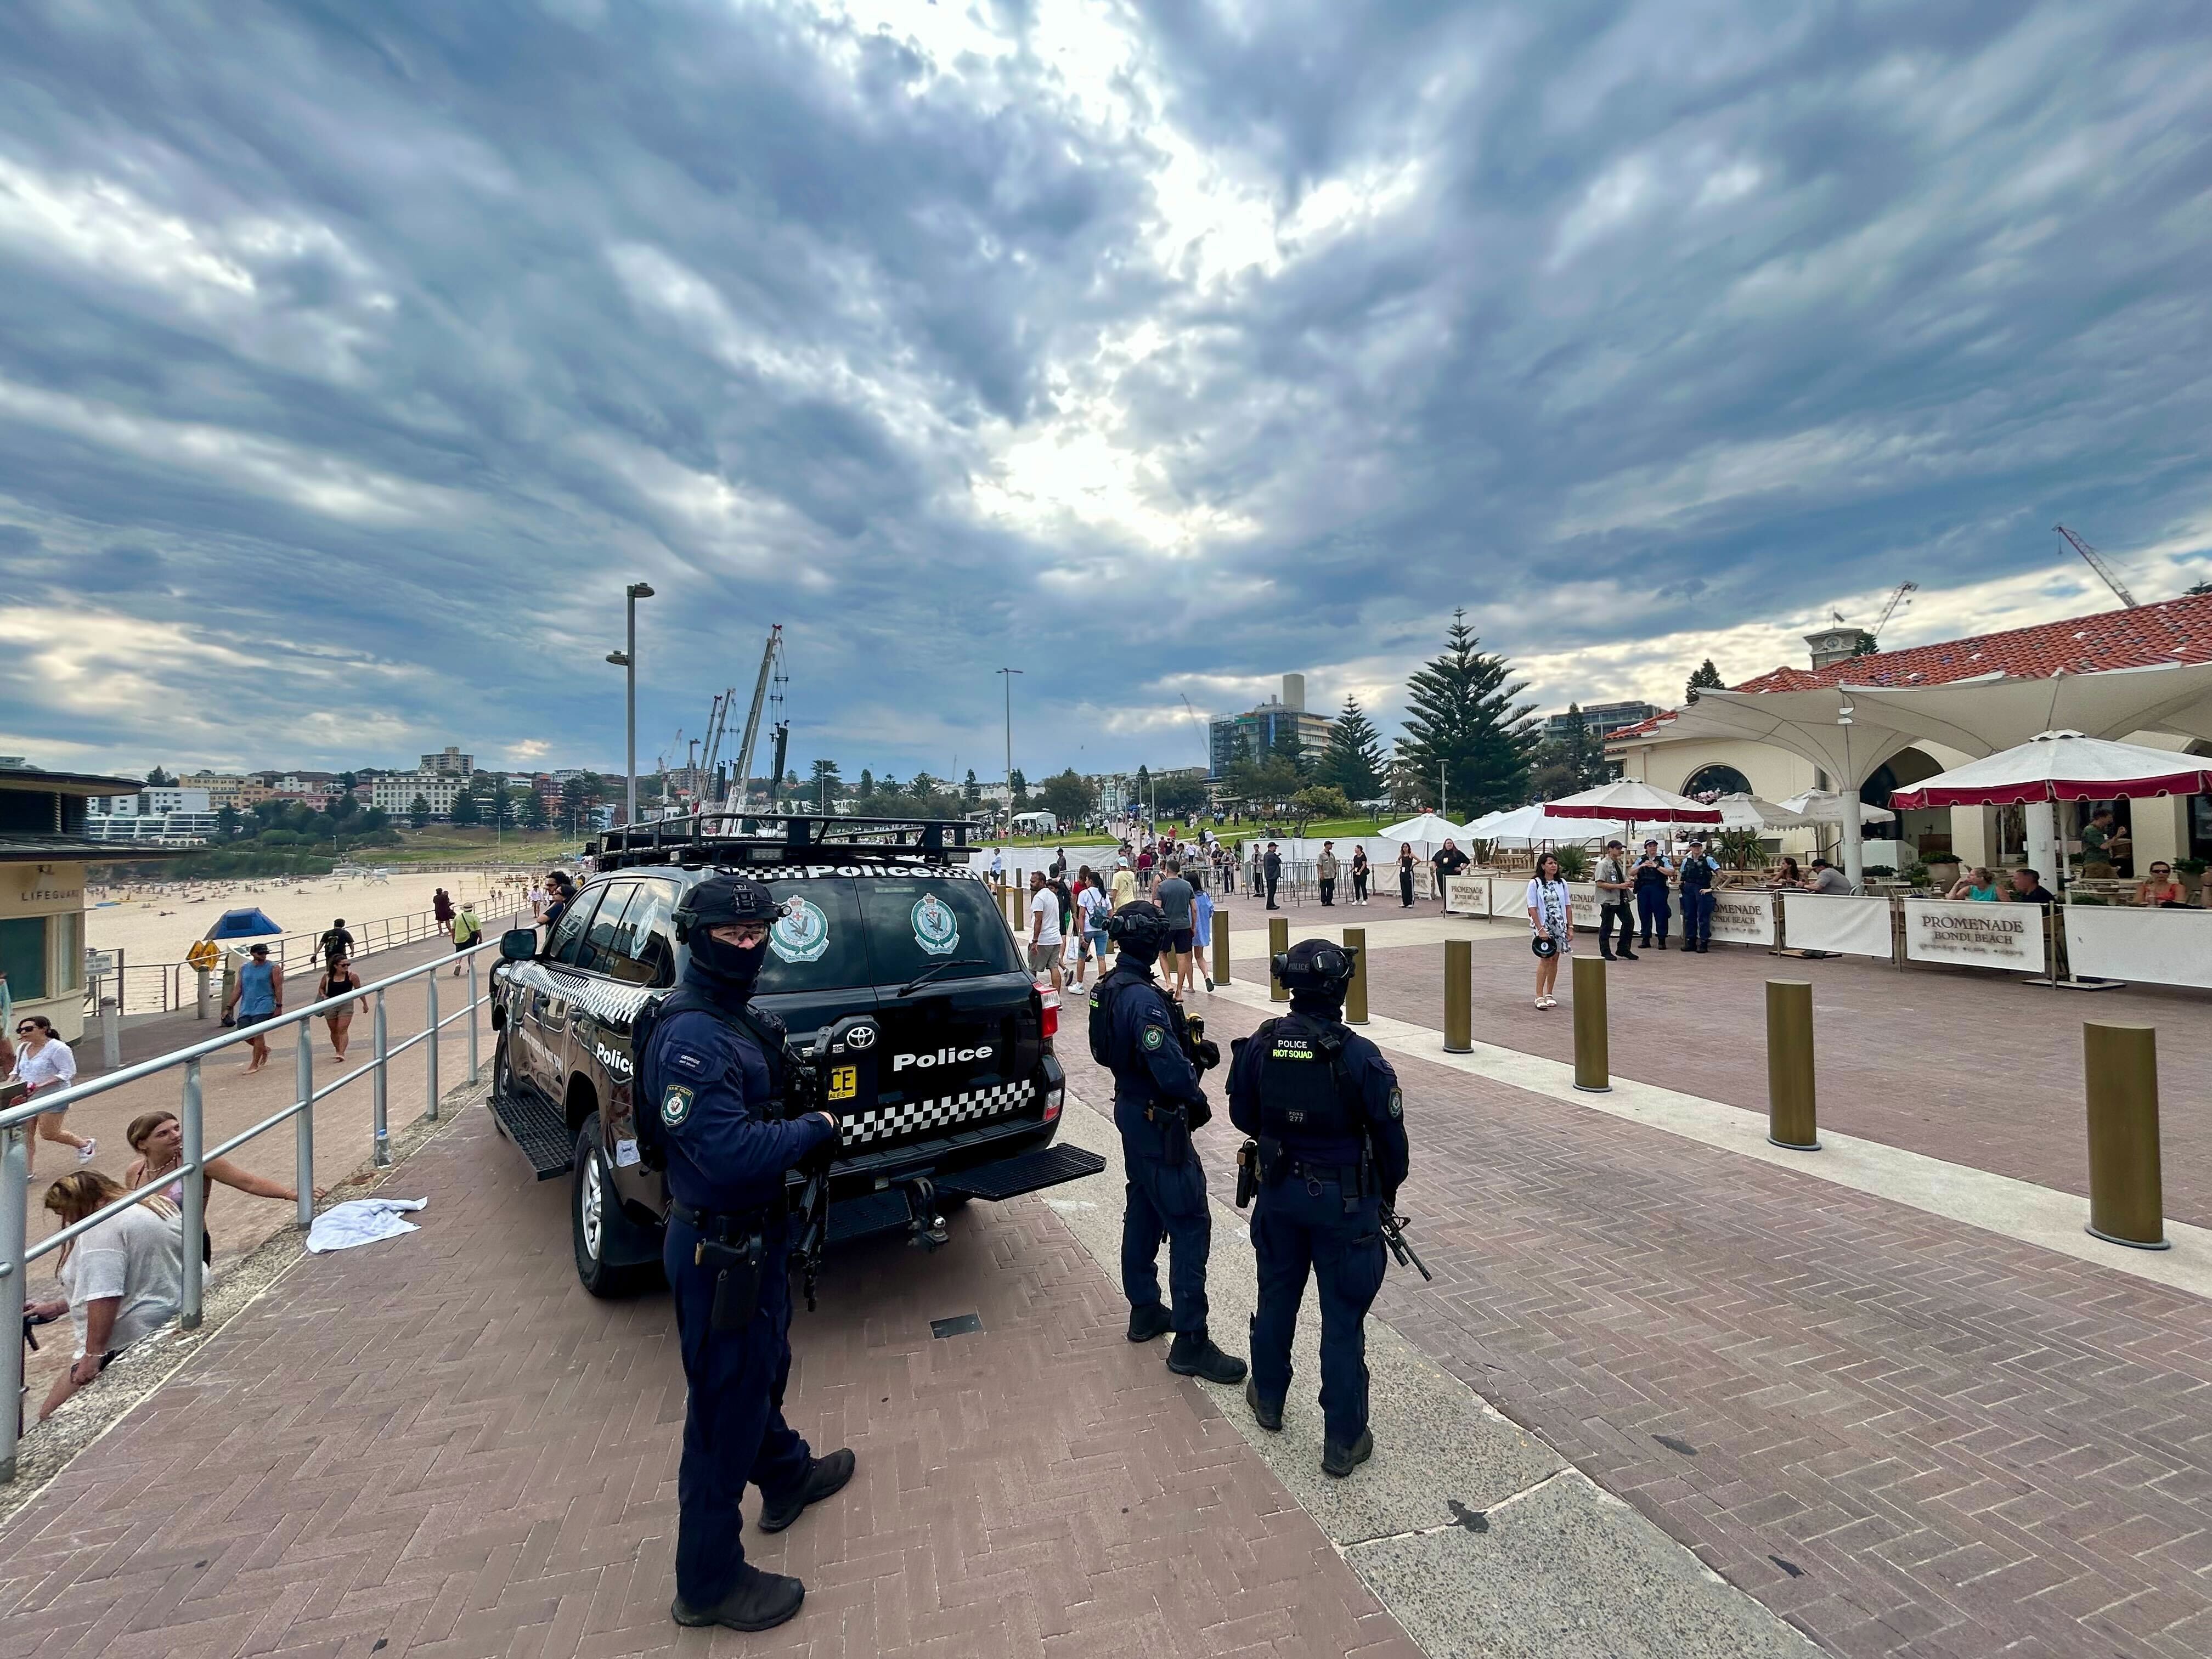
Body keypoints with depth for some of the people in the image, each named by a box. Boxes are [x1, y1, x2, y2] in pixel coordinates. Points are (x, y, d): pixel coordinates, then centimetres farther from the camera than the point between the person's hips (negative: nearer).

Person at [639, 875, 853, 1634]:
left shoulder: (740, 1017, 5)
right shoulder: (691, 1036, -27)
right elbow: (731, 1153, -33)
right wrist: (816, 1129, -20)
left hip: (755, 1233, 10)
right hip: (718, 1250, -10)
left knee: (762, 1371, 29)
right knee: (725, 1406, 8)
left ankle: (786, 1475, 53)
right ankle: (710, 1582, 28)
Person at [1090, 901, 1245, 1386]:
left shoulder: (1110, 988, 4)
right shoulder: (1143, 998, -27)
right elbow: (1170, 1069, -31)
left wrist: (1191, 1049, 5)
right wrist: (1198, 1099, -10)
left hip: (1132, 1108, 10)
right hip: (1157, 1122, -10)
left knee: (1144, 1210, 20)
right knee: (1190, 1224, -2)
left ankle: (1145, 1311, 34)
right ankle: (1190, 1342, 5)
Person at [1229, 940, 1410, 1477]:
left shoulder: (1259, 1045, -10)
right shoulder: (1359, 1057, -22)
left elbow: (1243, 1116, 3)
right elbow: (1390, 1136, -12)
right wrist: (1388, 1192, 7)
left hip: (1279, 1191, 4)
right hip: (1344, 1201, -4)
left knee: (1276, 1296, 23)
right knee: (1343, 1318, 10)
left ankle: (1267, 1398, 43)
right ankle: (1343, 1442, 24)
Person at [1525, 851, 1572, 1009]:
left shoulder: (1562, 883, 6)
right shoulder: (1535, 883, -7)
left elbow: (1568, 906, 10)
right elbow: (1532, 908, -10)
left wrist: (1570, 927, 4)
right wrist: (1541, 929, -15)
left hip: (1560, 926, 4)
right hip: (1543, 925, -4)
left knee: (1555, 960, 6)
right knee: (1546, 959, -12)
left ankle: (1549, 994, 17)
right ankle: (1539, 996, -6)